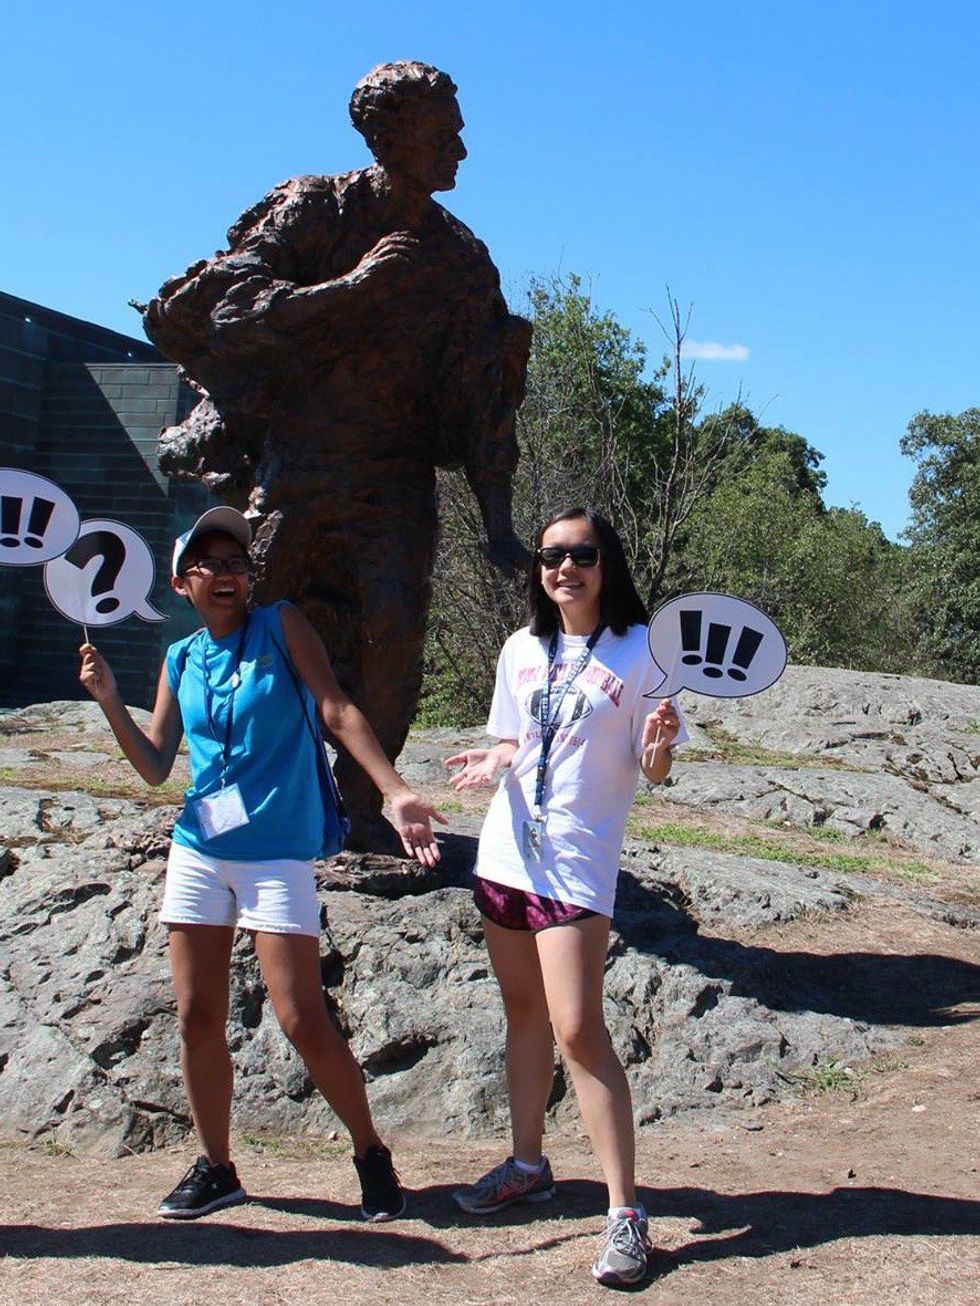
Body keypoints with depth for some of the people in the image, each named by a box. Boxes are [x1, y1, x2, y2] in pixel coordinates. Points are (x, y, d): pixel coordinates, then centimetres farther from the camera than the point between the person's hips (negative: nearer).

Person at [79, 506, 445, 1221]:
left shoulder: (282, 626, -1)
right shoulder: (180, 660, 11)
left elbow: (336, 709, -10)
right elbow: (155, 768, 12)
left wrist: (395, 791, -22)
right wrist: (110, 702, -2)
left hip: (278, 853, -4)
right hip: (198, 852, 5)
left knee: (303, 1021, -7)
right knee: (198, 1020, 6)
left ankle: (371, 1152, 12)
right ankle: (216, 1168, 22)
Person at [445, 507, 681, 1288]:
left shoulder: (639, 651, -7)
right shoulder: (521, 651, 7)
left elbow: (654, 771, -7)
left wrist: (657, 746, -29)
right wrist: (493, 762, -4)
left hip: (578, 859, -6)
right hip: (507, 850, 6)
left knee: (578, 1029, -12)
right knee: (524, 1011, 16)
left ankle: (626, 1213, -5)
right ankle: (528, 1166, 32)